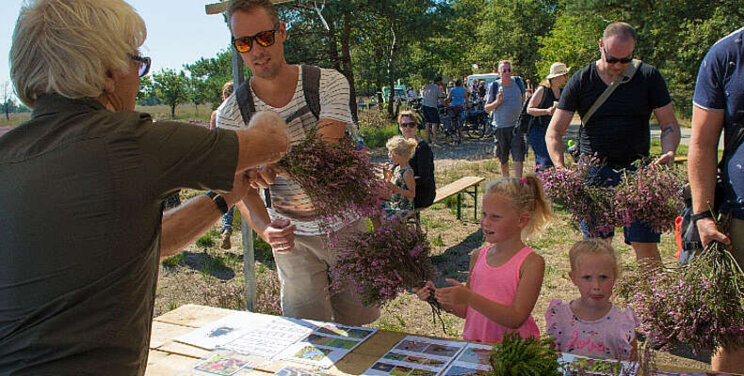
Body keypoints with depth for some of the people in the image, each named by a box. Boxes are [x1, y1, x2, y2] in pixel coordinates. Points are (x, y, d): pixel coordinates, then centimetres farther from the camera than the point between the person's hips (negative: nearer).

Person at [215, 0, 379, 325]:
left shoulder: (329, 83, -13)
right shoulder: (231, 114, -10)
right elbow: (241, 188, -10)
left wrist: (277, 163, -48)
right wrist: (265, 229, -32)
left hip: (347, 226, 0)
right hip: (293, 237, 0)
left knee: (359, 320, 14)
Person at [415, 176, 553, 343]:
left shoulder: (531, 262, -8)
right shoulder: (478, 256, 6)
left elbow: (516, 320, -15)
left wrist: (469, 297, -23)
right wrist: (439, 296, -4)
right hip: (475, 342, 4)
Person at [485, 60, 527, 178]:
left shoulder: (518, 82, 1)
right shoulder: (494, 86, -5)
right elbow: (487, 108, -2)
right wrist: (497, 102, -20)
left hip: (516, 125, 1)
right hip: (500, 126, -1)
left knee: (518, 156, -8)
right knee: (503, 159, 11)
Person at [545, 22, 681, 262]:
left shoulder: (649, 77, 3)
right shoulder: (581, 81, 2)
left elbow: (669, 125, 6)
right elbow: (553, 132, -1)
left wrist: (668, 153, -16)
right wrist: (561, 168, -17)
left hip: (636, 170, 0)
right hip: (593, 174, 0)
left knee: (646, 247, -4)